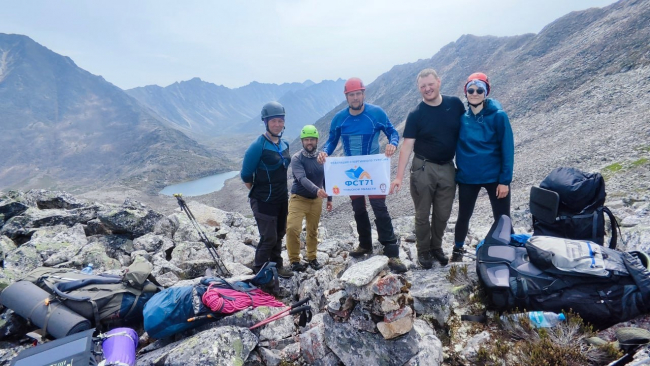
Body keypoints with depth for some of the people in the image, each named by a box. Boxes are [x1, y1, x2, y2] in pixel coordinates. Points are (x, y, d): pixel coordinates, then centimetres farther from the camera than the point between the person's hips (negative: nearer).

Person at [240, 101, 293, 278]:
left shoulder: (284, 144, 4)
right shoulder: (258, 146, -18)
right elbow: (246, 175, -12)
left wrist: (282, 192, 15)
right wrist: (258, 192, 1)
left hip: (282, 199, 7)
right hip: (264, 201, -7)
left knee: (279, 235, 17)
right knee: (269, 238, -3)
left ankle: (277, 265, 34)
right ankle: (259, 272, 16)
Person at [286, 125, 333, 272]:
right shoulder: (296, 158, -13)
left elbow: (326, 179, 9)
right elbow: (302, 178, -28)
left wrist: (329, 198, 11)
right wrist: (316, 190, -43)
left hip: (316, 200, 4)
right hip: (298, 198, -3)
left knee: (313, 230, 12)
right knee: (293, 229, -14)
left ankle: (312, 258, 28)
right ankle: (294, 260, 3)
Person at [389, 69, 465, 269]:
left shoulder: (455, 104, -2)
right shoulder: (416, 115, -8)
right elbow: (407, 146, -11)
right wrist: (399, 176, -18)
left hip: (448, 168, 3)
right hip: (423, 169, -2)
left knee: (443, 214, 12)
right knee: (423, 214, 8)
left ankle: (436, 247, 34)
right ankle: (423, 250, 26)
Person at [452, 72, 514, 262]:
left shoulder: (498, 116, -8)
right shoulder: (462, 118, -1)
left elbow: (507, 149, -9)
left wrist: (505, 180, -12)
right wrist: (456, 173, 4)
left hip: (494, 177, -2)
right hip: (467, 178, 3)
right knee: (463, 216, 15)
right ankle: (457, 250, 35)